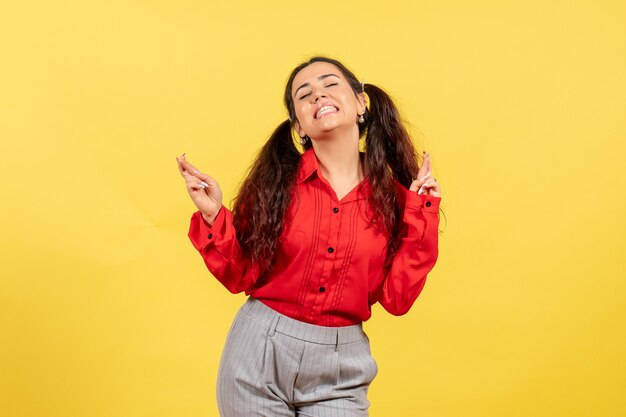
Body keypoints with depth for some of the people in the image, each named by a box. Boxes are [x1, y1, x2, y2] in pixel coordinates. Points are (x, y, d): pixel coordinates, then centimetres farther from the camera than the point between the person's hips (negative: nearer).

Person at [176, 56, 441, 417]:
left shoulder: (393, 197, -2)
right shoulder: (277, 180, -5)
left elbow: (396, 298, -6)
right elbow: (242, 277, -1)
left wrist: (420, 215, -8)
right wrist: (213, 215, -13)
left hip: (341, 365, 1)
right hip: (259, 356, 0)